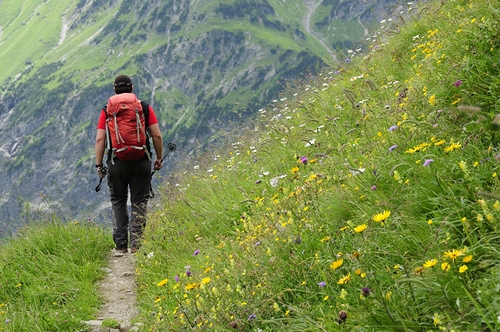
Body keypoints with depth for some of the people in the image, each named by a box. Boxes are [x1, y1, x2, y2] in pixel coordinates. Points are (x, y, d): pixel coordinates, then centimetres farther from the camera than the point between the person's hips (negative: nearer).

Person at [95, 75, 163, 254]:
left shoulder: (107, 111, 3)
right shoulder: (145, 108, 3)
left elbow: (100, 140, -1)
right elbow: (157, 136, -1)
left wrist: (99, 164, 5)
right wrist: (159, 158, 10)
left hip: (117, 163, 0)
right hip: (141, 161, 0)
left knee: (118, 201, 13)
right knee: (139, 201, 6)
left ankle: (121, 244, 8)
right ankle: (135, 242, -4)